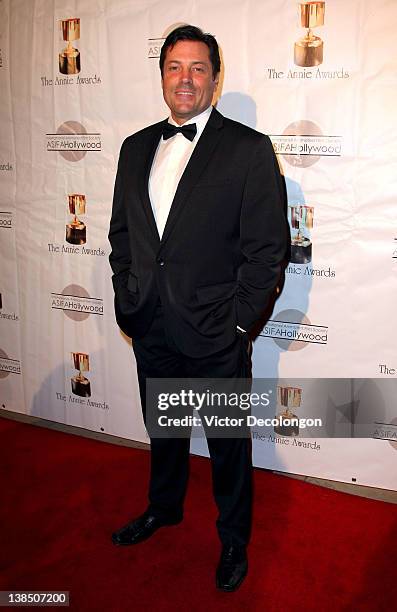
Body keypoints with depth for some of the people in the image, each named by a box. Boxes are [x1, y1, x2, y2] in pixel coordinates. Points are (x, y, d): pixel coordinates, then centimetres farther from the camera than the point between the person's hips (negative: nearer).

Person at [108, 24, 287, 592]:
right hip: (151, 329, 5)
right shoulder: (136, 147, 8)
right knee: (163, 429, 24)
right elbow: (121, 232, 13)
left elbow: (268, 246, -11)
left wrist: (239, 321, -13)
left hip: (216, 333, -4)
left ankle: (233, 539, 36)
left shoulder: (249, 149, -8)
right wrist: (126, 300, 5)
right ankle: (164, 507, 49)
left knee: (228, 444, 12)